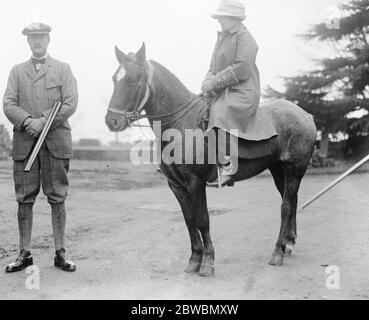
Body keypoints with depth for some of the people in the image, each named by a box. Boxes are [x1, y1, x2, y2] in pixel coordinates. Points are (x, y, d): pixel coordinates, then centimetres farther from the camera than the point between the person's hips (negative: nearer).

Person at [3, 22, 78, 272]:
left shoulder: (63, 69, 10)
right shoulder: (17, 71, 16)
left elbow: (70, 104, -1)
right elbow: (8, 104, 5)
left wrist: (43, 121, -12)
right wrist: (28, 121, -13)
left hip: (56, 141, -2)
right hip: (24, 142, 2)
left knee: (58, 199, 0)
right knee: (24, 199, 2)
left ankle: (60, 254, 5)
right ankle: (25, 254, 9)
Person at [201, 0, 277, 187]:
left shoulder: (244, 38, -8)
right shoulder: (222, 38, 19)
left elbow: (241, 69, -19)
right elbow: (213, 67, 22)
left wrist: (214, 83, -18)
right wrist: (208, 83, 0)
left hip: (242, 93, -10)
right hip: (222, 93, 10)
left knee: (220, 114, -33)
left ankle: (227, 168, -32)